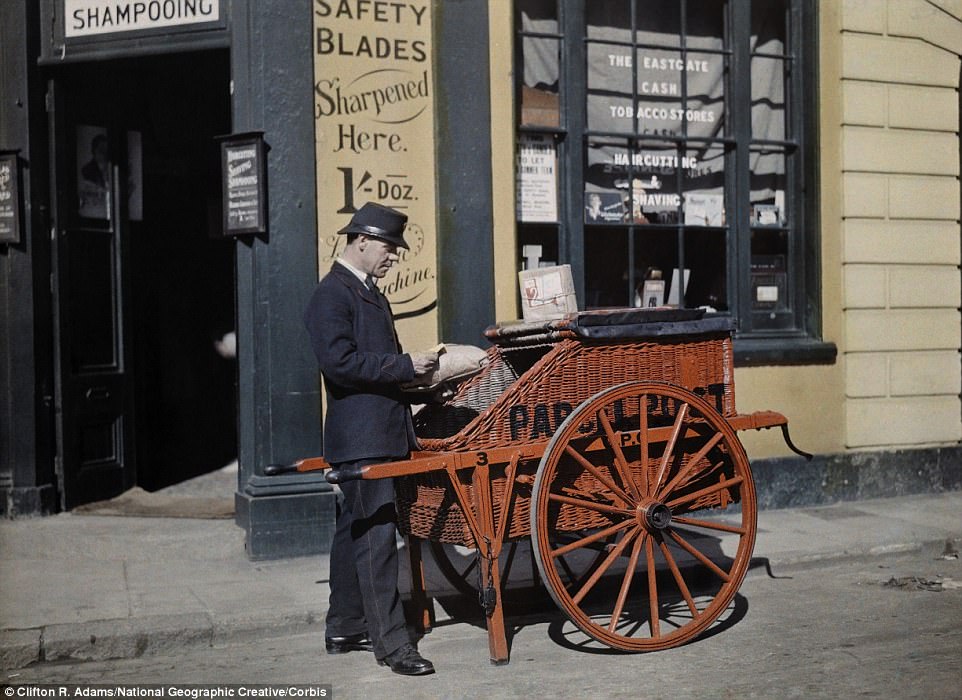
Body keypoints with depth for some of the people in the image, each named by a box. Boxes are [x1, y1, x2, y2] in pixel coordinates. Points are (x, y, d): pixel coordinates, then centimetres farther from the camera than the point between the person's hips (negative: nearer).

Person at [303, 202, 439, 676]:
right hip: (361, 438, -10)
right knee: (376, 535, -7)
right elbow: (338, 362, -22)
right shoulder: (331, 295, -11)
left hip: (382, 433, 10)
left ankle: (344, 628, 26)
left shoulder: (370, 293, 19)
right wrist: (404, 366, -19)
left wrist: (413, 371, 10)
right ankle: (390, 641, -1)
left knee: (355, 531, 15)